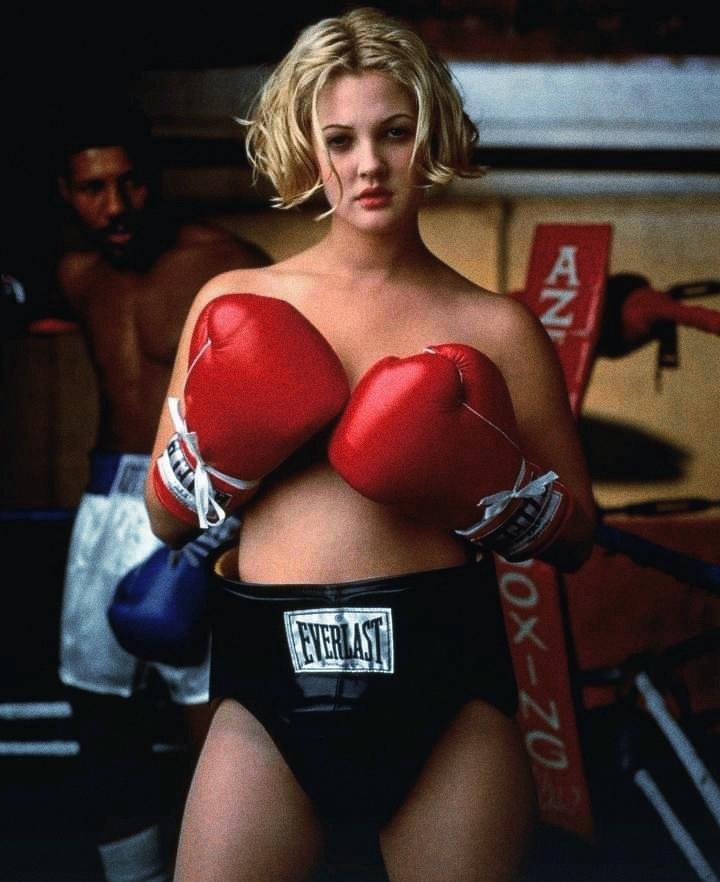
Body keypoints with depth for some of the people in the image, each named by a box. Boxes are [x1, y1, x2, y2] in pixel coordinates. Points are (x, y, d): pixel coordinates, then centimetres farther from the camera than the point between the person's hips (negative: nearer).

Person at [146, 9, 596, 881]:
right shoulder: (237, 304, 7)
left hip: (442, 675, 0)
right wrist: (220, 446, -9)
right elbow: (167, 520, 10)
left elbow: (574, 537, 8)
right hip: (270, 672, 1)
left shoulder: (494, 327, 4)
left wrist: (490, 486, -11)